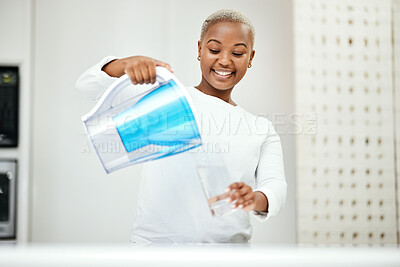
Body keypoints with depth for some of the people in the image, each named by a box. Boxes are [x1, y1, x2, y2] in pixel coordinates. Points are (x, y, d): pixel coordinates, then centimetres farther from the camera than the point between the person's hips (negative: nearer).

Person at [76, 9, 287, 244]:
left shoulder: (262, 129, 17)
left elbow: (276, 188, 3)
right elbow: (90, 86, 3)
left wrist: (255, 199, -22)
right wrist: (130, 63, -18)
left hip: (229, 247, 3)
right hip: (155, 242, -2)